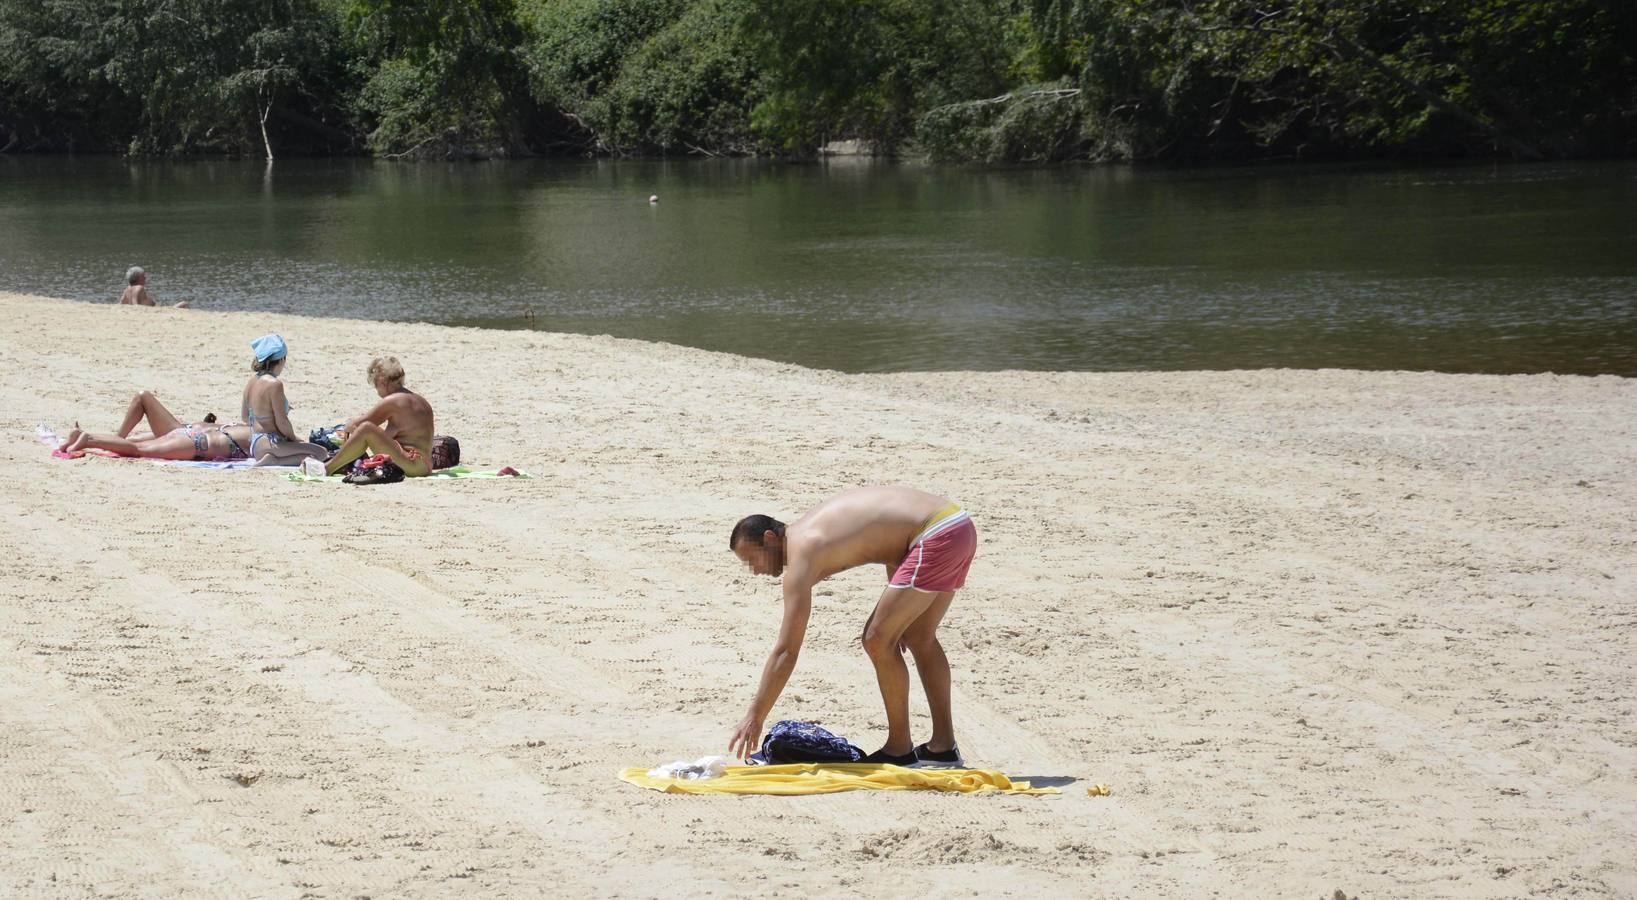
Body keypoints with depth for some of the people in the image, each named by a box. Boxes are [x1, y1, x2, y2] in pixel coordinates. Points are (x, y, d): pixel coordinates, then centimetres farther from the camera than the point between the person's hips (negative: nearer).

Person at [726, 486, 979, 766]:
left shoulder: (801, 554, -10)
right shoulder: (809, 527, 18)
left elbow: (786, 652, -12)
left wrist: (754, 719, -10)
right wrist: (899, 612, 26)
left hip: (937, 535, -10)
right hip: (958, 523, 10)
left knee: (878, 640, -3)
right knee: (919, 637, 22)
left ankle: (900, 750, 6)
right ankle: (943, 747, 27)